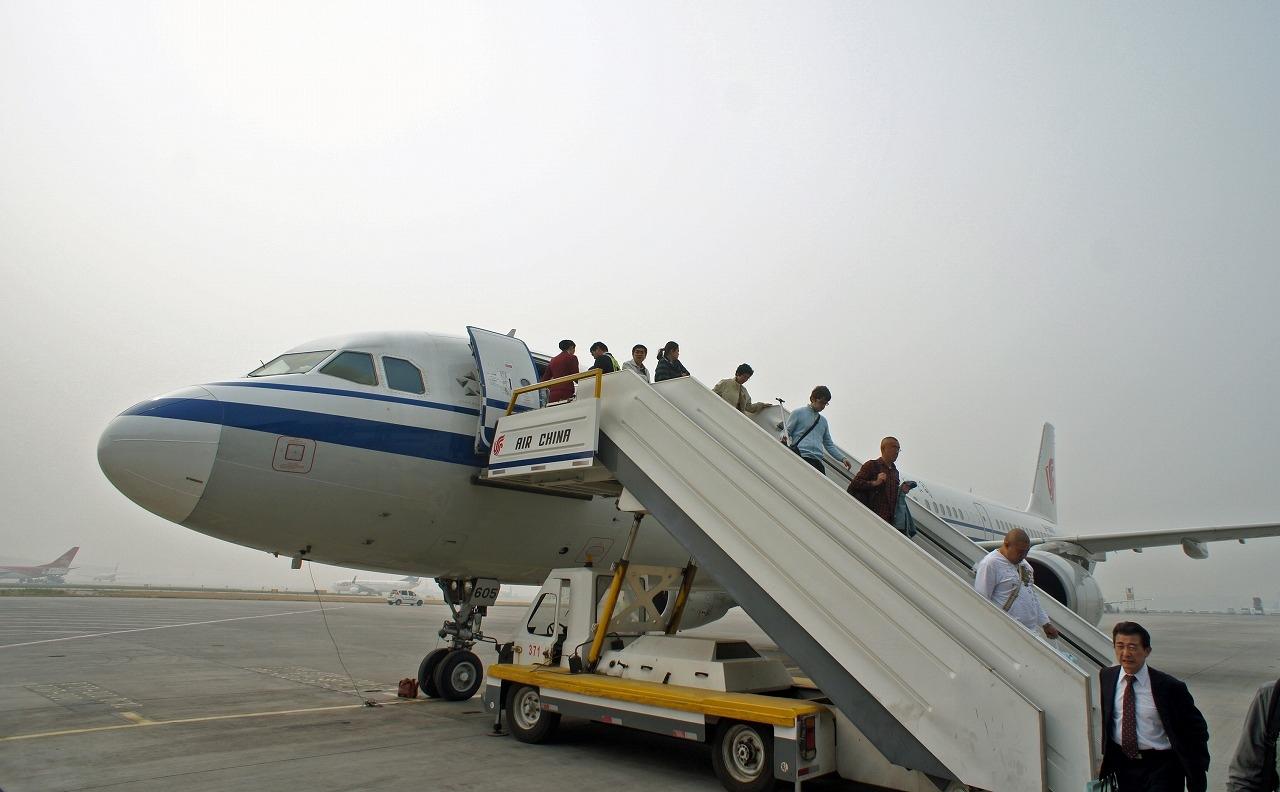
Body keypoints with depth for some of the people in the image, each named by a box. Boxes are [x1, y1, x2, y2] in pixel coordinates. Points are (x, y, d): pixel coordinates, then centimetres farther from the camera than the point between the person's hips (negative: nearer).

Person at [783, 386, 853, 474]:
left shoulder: (823, 421, 25)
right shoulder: (798, 413, 9)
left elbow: (829, 444, 28)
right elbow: (786, 433, 5)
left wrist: (842, 458, 15)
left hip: (817, 461, 5)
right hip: (801, 457, -5)